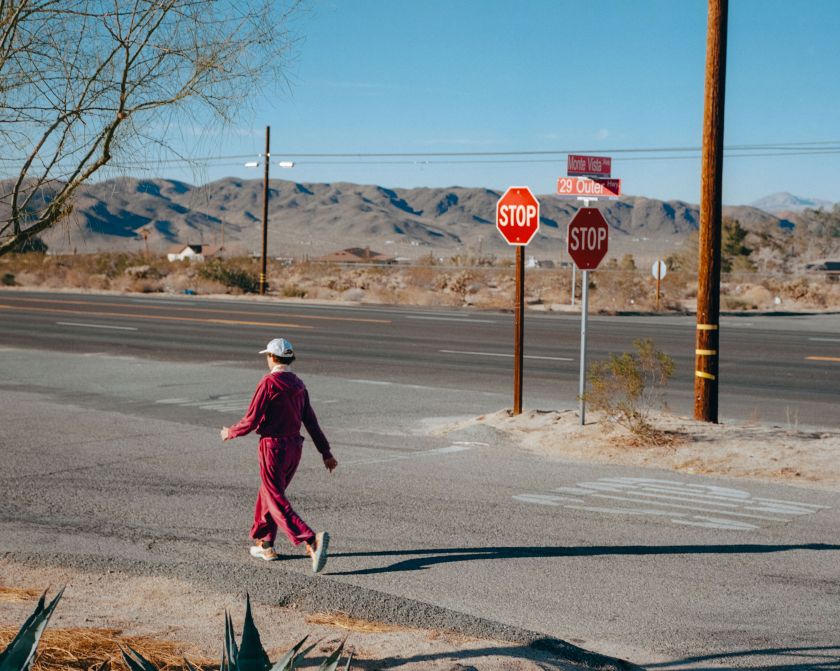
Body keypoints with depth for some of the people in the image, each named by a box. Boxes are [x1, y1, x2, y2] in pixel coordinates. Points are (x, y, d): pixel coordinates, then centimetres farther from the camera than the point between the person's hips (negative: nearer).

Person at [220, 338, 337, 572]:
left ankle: (312, 540, -25)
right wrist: (325, 452, 8)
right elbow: (311, 421, 7)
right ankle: (264, 544, 31)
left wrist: (230, 433, 5)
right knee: (268, 494, 23)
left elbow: (251, 421, -14)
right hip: (295, 447, 8)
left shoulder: (268, 383, -15)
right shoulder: (298, 384, 6)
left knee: (277, 502, -7)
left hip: (273, 447, -8)